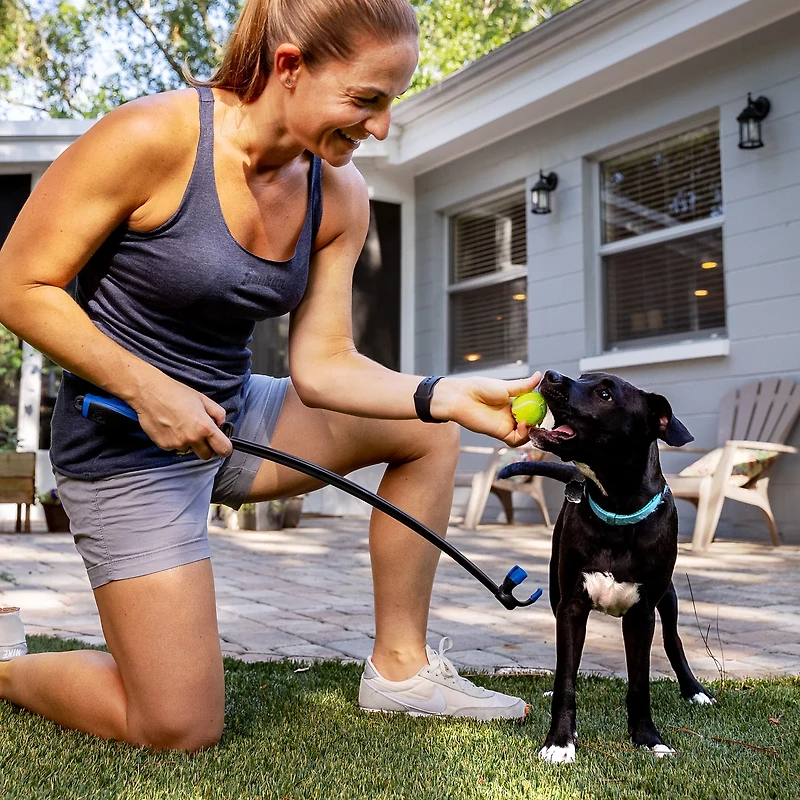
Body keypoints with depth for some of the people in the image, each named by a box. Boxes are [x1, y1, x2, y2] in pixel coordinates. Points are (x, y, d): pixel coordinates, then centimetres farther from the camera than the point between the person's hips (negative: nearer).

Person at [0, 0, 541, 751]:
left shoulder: (339, 196, -4)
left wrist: (449, 396, -20)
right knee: (181, 731, -5)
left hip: (233, 419, 7)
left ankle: (400, 666, 12)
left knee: (426, 429, 5)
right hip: (128, 442, -6)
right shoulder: (151, 137, -22)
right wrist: (148, 388, -25)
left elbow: (320, 364, -6)